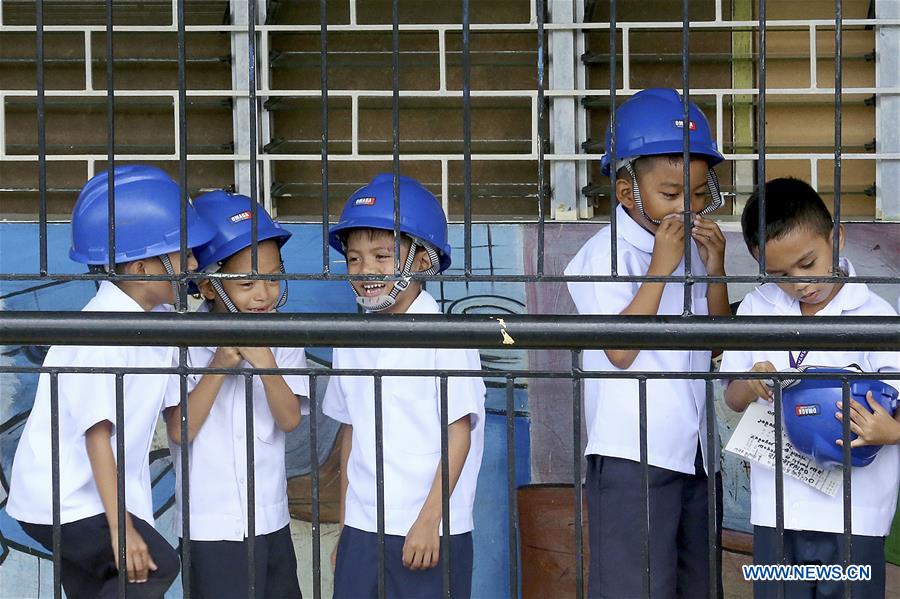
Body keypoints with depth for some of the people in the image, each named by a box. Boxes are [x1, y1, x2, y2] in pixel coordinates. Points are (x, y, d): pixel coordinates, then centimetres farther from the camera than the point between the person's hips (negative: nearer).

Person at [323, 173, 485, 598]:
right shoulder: (351, 343, 9)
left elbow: (458, 433, -10)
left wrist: (429, 521, -14)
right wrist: (345, 529, 15)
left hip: (431, 533, -5)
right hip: (363, 531, 5)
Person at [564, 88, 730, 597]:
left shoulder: (691, 250, 11)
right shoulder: (606, 255, -10)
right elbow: (620, 349, -20)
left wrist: (715, 271, -1)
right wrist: (662, 267, -18)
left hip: (696, 449, 8)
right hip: (633, 456, -7)